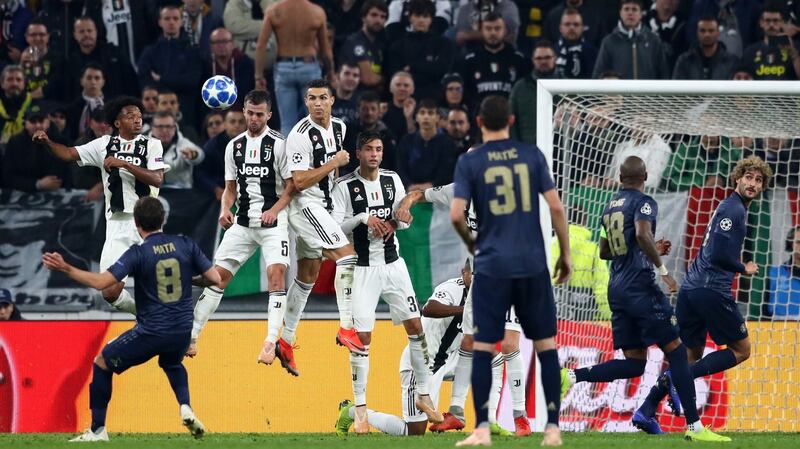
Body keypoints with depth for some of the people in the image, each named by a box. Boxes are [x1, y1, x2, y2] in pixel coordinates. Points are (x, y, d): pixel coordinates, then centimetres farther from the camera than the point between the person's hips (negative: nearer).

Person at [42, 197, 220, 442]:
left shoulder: (138, 253, -11)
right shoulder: (185, 244, -1)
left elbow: (101, 282, -20)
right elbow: (215, 279, 2)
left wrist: (65, 268, -12)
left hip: (150, 332, -5)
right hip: (182, 330, 5)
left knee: (102, 363, 15)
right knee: (172, 364, 38)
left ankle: (97, 430, 11)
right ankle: (186, 408, 12)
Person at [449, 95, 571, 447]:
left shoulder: (469, 162, 0)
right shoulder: (532, 155, 4)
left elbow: (456, 215, -8)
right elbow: (555, 207, 1)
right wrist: (565, 253, 11)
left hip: (492, 267, -1)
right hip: (533, 265, 1)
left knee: (482, 347, 3)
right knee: (546, 344, 8)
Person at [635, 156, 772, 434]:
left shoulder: (731, 208, 22)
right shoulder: (733, 209, -9)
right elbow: (719, 254, -18)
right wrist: (744, 269, -3)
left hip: (690, 289, 10)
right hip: (712, 290, -10)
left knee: (691, 355, 13)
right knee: (741, 349, 2)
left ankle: (647, 409, 3)